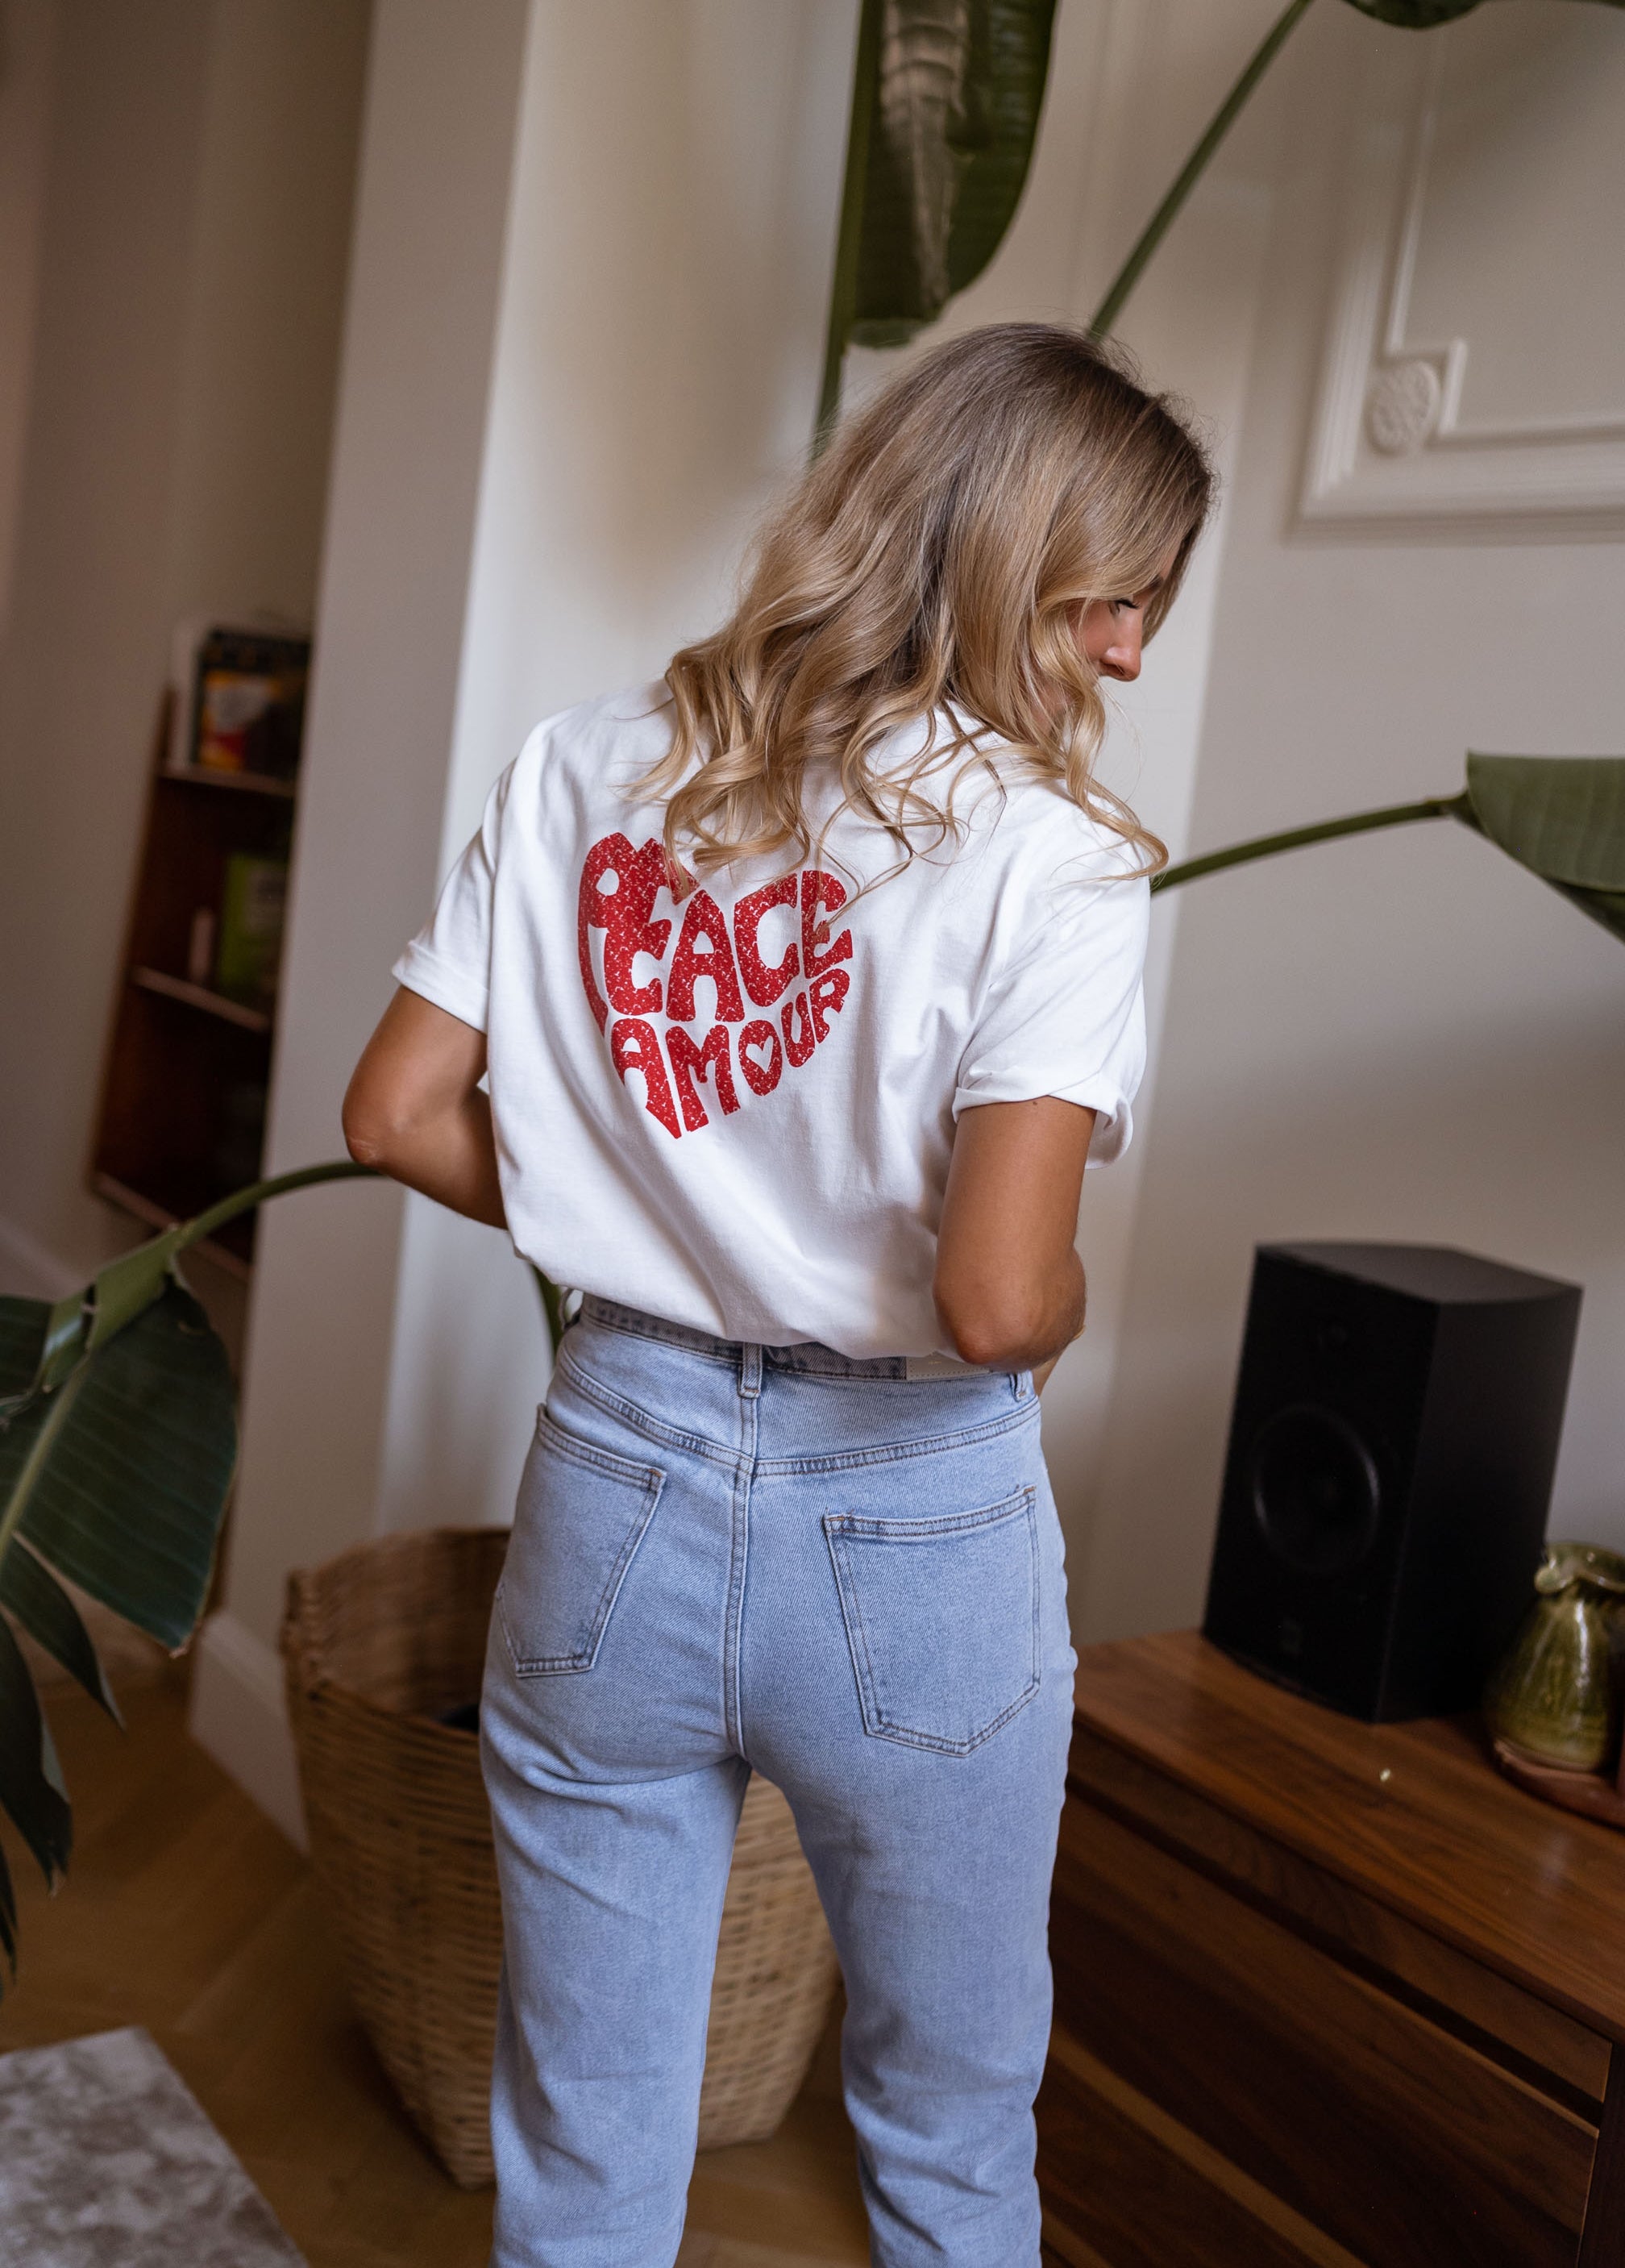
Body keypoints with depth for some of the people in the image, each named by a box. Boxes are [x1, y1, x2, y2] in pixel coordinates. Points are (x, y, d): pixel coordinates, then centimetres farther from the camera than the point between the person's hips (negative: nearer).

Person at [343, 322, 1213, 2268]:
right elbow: (999, 1302, -22)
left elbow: (398, 1117, 2)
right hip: (912, 1534, -3)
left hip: (616, 1474, 4)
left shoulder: (581, 768, 0)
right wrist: (1063, 1310, 0)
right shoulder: (1048, 852, -15)